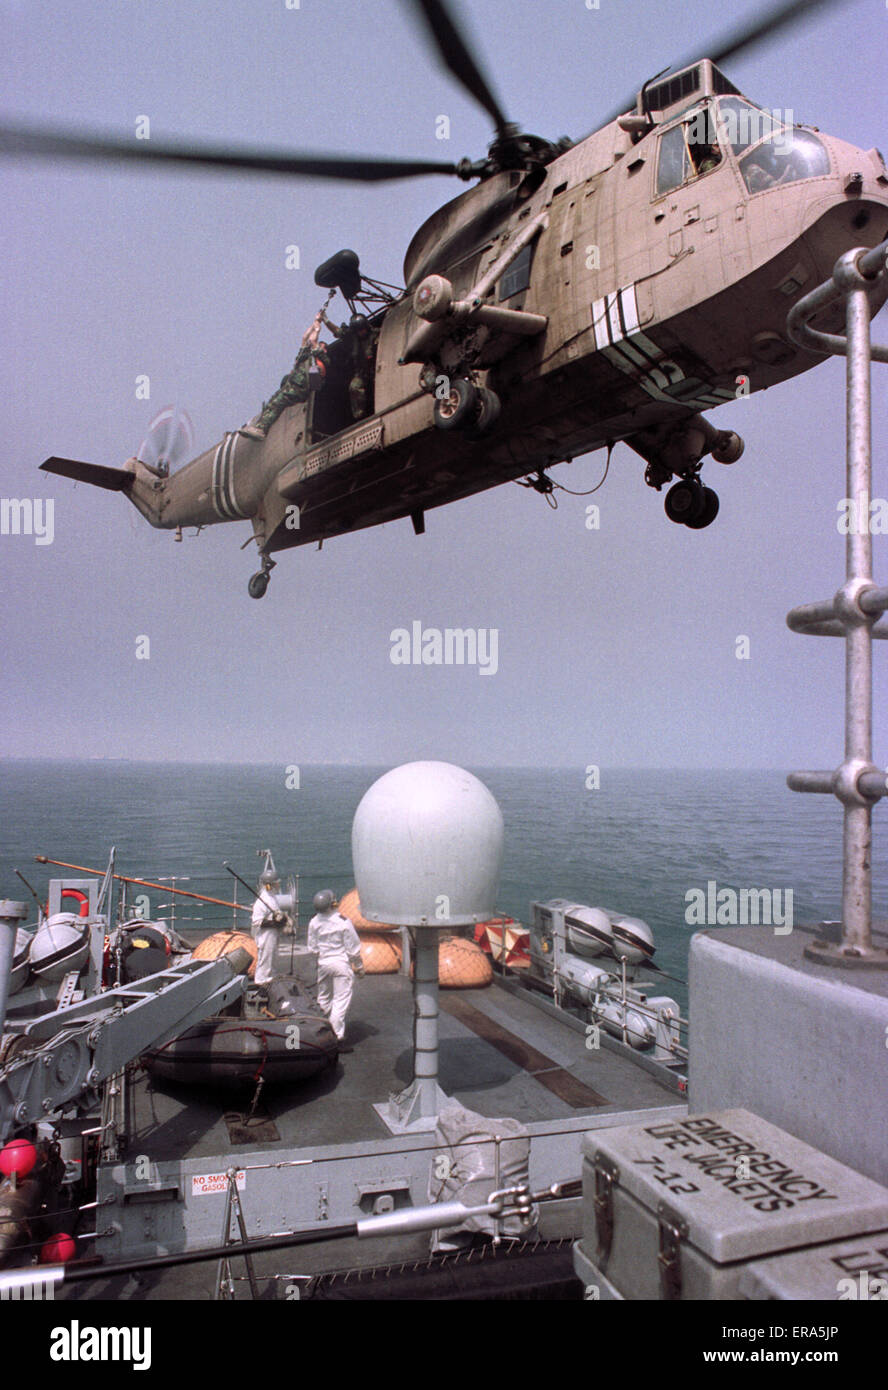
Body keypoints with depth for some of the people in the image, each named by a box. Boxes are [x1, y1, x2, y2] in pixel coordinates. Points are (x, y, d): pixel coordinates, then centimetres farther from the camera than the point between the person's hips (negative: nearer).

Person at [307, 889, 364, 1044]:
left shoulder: (314, 922, -6)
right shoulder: (343, 922, -18)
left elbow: (312, 947, 5)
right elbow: (353, 948, -10)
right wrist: (359, 967, 3)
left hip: (323, 963, 4)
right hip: (342, 963, -4)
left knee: (324, 998, 21)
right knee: (341, 999, 3)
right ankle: (337, 1033, 3)